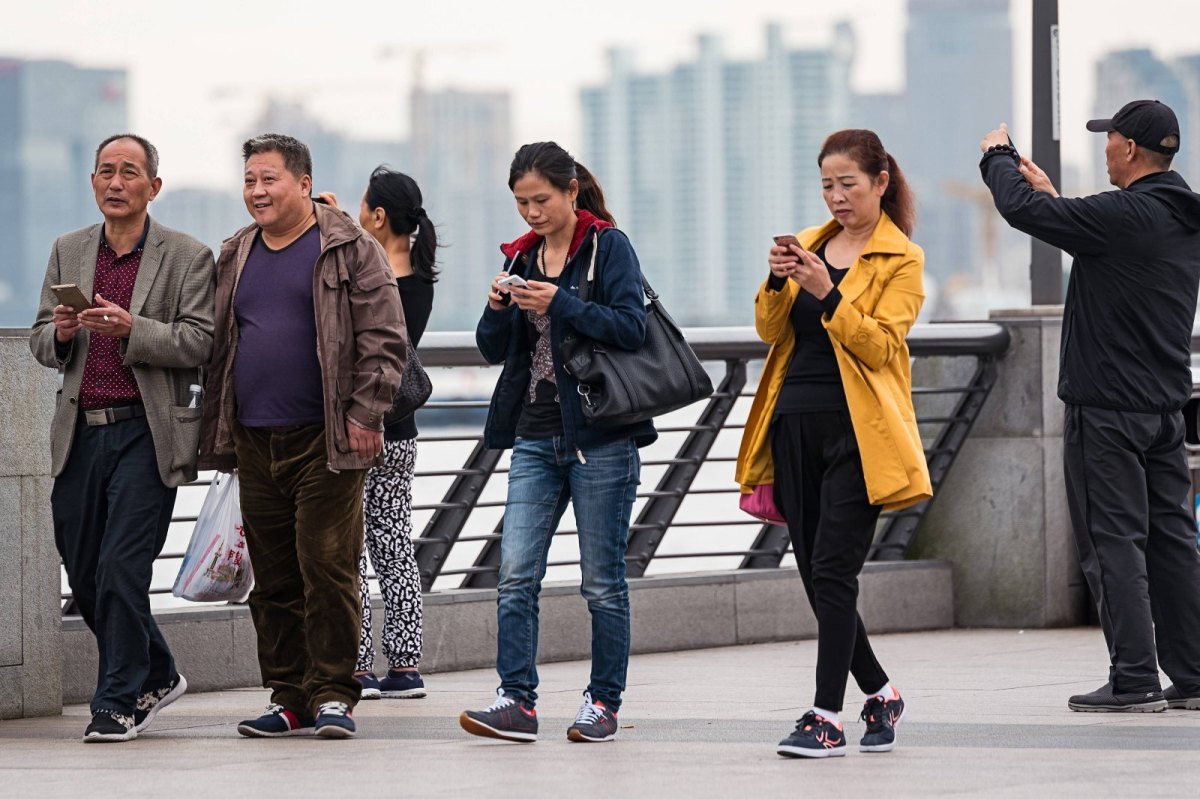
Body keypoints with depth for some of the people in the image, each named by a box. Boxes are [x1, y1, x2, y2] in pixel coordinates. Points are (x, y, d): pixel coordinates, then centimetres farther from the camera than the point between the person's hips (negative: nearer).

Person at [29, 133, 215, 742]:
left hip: (147, 433, -5)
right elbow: (40, 344, 16)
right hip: (81, 433, 5)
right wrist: (61, 332, -8)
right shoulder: (68, 252, 14)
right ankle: (156, 676, 27)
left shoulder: (188, 257, 1)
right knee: (84, 572, 8)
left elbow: (199, 344, -7)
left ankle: (119, 701, -2)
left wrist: (131, 329, -20)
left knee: (122, 567, -11)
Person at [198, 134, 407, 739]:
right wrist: (216, 432, 17)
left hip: (325, 440, -6)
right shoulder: (236, 257, 16)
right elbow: (216, 347, 21)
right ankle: (288, 698, 12)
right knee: (272, 576, 7)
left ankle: (332, 695, -3)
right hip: (255, 441, 6)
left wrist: (365, 416, -12)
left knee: (327, 566, -8)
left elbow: (383, 341, -5)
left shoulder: (350, 251, -2)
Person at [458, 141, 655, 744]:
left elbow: (633, 326, -13)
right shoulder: (523, 256, 13)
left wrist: (560, 303, -21)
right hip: (535, 438, 5)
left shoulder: (608, 247, -3)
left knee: (603, 581, 1)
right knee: (515, 575, -6)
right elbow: (494, 350, 14)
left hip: (599, 438, -5)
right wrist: (498, 309, -7)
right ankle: (517, 701, -7)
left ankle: (603, 701, 9)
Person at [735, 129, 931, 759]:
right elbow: (770, 330, 8)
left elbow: (881, 345, -13)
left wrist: (827, 292, -23)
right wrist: (777, 283, -10)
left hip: (855, 429, -6)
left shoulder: (901, 260, -2)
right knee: (816, 575, 7)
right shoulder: (809, 245, 16)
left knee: (832, 570, -13)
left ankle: (826, 718, -13)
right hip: (795, 423, 6)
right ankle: (880, 694, 23)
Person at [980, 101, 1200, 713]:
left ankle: (1135, 679, -7)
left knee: (1112, 539, -5)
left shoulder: (1125, 214, -18)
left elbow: (1022, 210, -16)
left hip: (1108, 407, -8)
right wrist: (1052, 196, 31)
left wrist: (998, 157, 3)